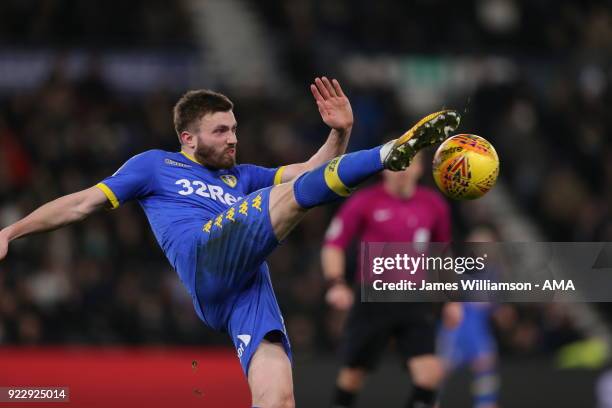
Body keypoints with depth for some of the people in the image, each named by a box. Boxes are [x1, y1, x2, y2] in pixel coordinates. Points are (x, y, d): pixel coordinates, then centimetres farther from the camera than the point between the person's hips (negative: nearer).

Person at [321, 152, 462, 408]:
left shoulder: (434, 205, 5)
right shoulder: (364, 202, -4)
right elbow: (333, 245, -2)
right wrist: (336, 283, -17)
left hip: (416, 304, 2)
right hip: (373, 301, -2)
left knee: (430, 373, -16)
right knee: (353, 374, 7)